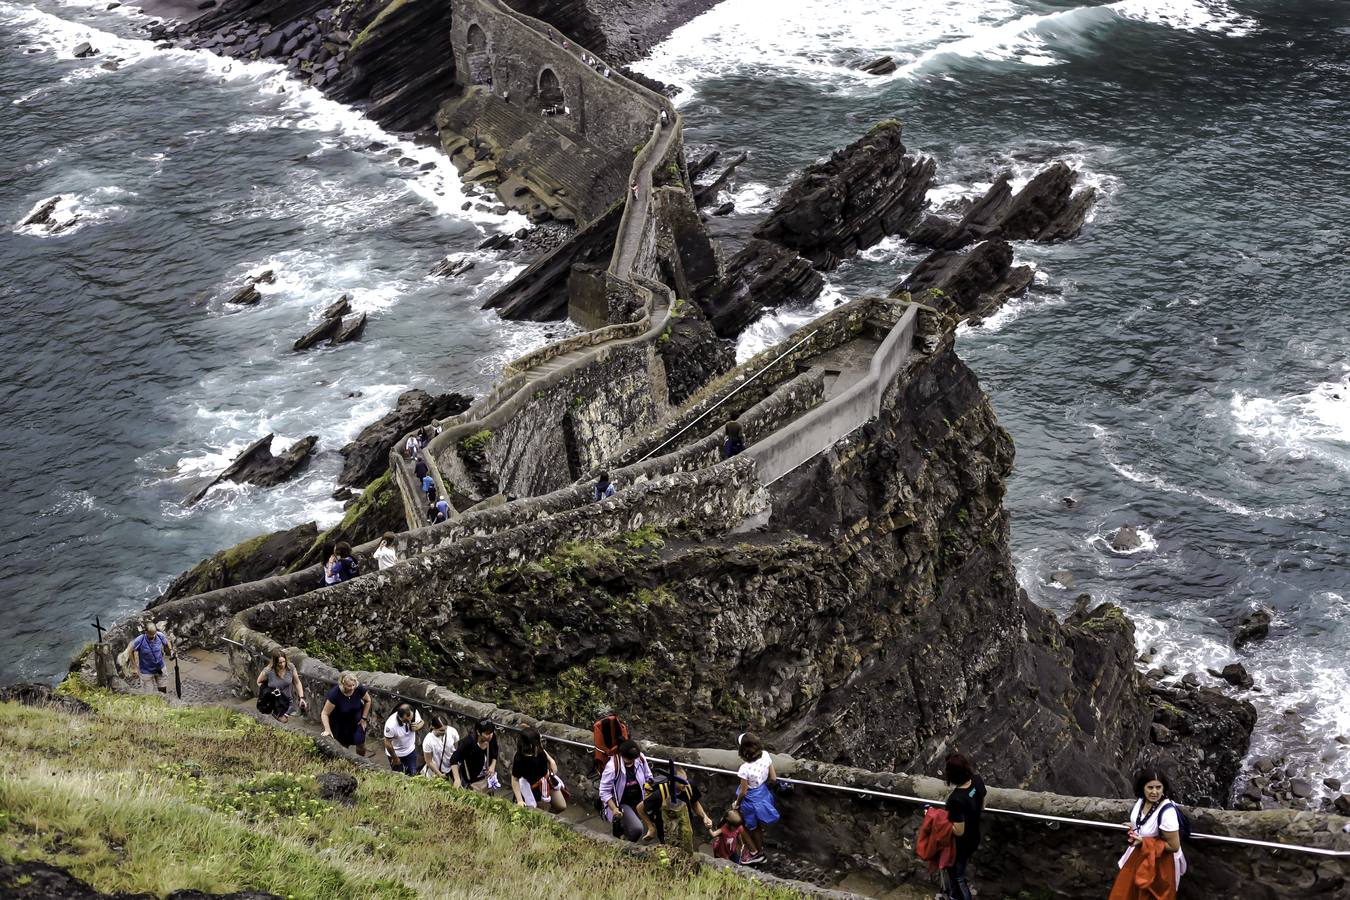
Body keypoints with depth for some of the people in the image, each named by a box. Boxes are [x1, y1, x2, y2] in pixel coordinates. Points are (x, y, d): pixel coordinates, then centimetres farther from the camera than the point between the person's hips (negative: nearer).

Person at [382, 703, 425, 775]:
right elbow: (388, 743, -23)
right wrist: (395, 758, -9)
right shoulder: (391, 725, -38)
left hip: (411, 751, 4)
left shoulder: (414, 713, -25)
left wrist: (418, 727, -27)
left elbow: (423, 723, -3)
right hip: (395, 753, -4)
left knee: (413, 774, 12)